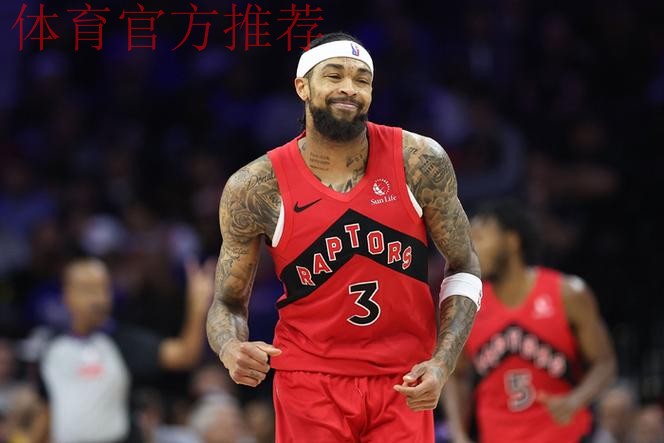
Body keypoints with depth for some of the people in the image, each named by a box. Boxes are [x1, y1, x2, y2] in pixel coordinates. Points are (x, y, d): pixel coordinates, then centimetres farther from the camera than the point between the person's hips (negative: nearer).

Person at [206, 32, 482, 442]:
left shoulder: (419, 161, -5)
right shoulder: (256, 188, -6)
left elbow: (464, 269, 4)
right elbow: (228, 304, 2)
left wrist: (442, 364, -10)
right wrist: (232, 349, -21)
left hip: (404, 385, 1)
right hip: (310, 384, -1)